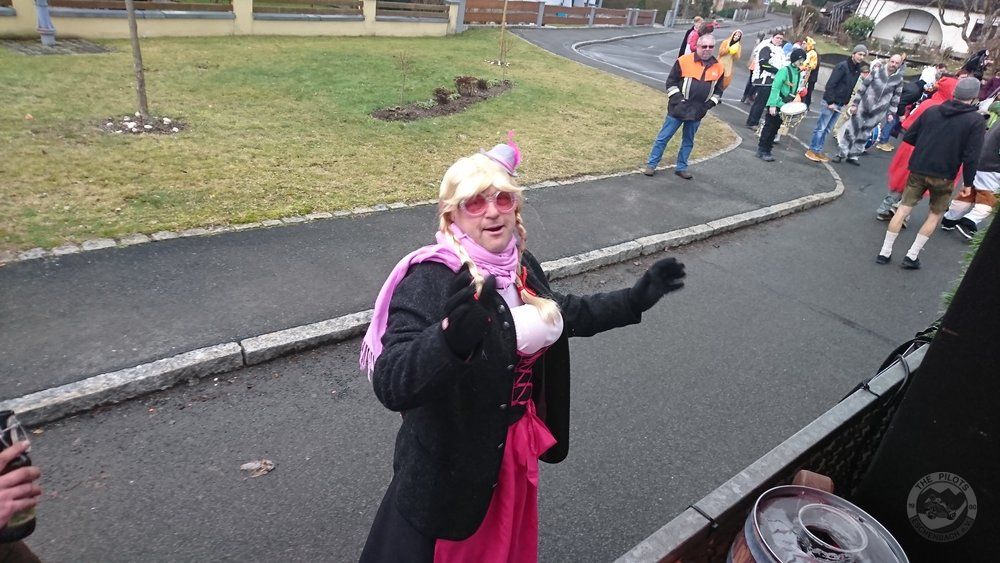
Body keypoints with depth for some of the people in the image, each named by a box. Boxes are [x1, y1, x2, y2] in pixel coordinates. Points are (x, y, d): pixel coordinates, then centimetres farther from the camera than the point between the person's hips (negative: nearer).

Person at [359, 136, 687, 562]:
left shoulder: (521, 266, -4)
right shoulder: (431, 280, -28)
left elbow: (563, 316, 16)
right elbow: (390, 385, -38)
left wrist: (637, 298, 12)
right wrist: (452, 336, -56)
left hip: (515, 449, 7)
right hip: (449, 465, -7)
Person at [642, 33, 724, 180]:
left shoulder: (718, 67, 4)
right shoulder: (684, 61, -8)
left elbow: (718, 90, 15)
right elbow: (671, 82, -3)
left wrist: (710, 103, 3)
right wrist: (677, 98, -10)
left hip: (697, 112, 4)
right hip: (678, 109, -4)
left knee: (688, 141, 13)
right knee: (663, 138, 1)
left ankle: (681, 167, 25)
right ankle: (651, 164, 9)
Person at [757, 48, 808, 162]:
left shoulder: (799, 73, 9)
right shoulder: (785, 70, -13)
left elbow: (795, 90, 16)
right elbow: (775, 88, -17)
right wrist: (773, 105, -22)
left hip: (785, 106, 7)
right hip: (775, 104, -7)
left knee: (775, 127, 9)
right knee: (769, 127, -3)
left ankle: (767, 150, 15)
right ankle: (761, 151, 2)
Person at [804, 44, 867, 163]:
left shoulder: (858, 69, 10)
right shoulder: (842, 66, -13)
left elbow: (851, 87, 16)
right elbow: (830, 84, -17)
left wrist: (847, 102, 6)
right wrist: (830, 102, -20)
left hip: (841, 104, 7)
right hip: (831, 102, -7)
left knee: (827, 129, 10)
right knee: (821, 127, -2)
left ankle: (818, 151, 16)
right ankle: (812, 150, 5)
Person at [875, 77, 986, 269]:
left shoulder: (932, 111, 1)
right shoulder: (976, 121, -8)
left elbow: (908, 137, 5)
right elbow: (971, 156, -12)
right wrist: (968, 183, -3)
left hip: (918, 170, 2)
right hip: (943, 176, -2)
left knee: (904, 208, 7)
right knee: (935, 214, 15)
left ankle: (884, 252, 6)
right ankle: (912, 256, 11)